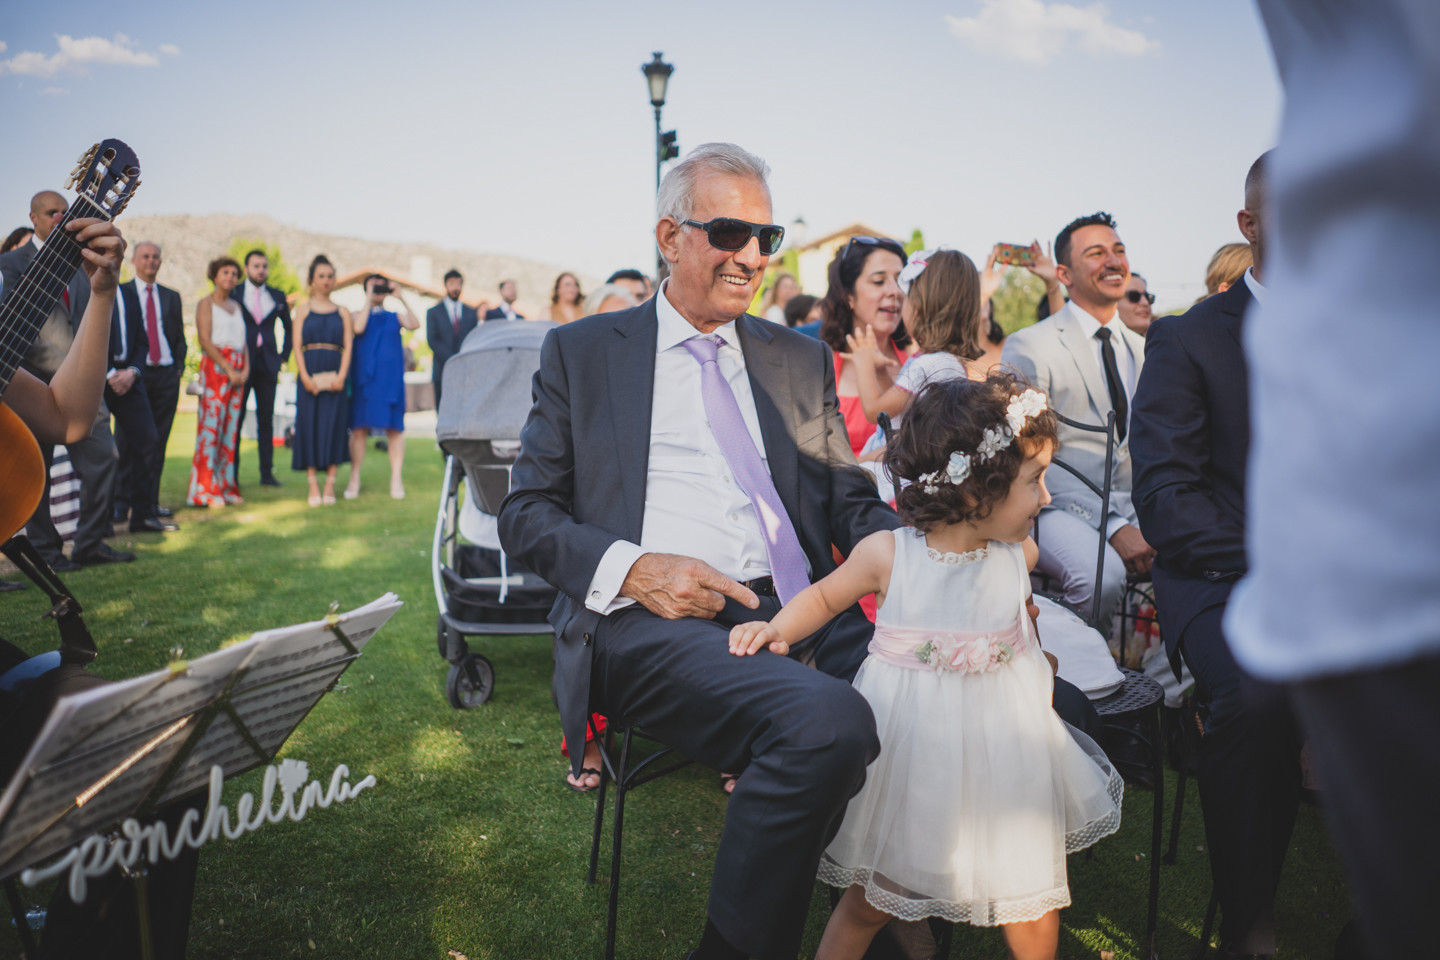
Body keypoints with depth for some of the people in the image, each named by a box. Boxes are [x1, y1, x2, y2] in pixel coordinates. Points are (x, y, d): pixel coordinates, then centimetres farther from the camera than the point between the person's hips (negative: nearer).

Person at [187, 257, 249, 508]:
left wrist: (246, 368, 1)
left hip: (238, 371, 6)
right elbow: (205, 340, -7)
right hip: (215, 366, -6)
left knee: (231, 426, 3)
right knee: (211, 424, -9)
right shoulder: (206, 304, 3)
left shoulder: (237, 308, 22)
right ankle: (206, 490, -8)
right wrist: (228, 369, -13)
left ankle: (226, 487, 6)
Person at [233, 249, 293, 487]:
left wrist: (283, 356, 13)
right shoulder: (233, 294, 3)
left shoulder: (277, 296, 11)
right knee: (235, 418, -1)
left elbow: (288, 328, 21)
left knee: (266, 419, 4)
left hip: (268, 365, 2)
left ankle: (267, 472, 9)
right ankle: (232, 472, 4)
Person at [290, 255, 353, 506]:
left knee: (334, 425, -4)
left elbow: (348, 346, 4)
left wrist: (341, 376, -11)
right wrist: (305, 377, -11)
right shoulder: (303, 310, 10)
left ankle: (330, 485, 1)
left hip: (335, 376, 1)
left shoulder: (342, 313, 12)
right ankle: (313, 486, 1)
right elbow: (297, 346, 3)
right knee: (309, 424, -3)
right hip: (310, 374, 0)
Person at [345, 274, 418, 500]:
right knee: (359, 428, -1)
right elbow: (358, 328, -13)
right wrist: (369, 298, -8)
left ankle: (396, 479, 3)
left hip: (391, 378, 1)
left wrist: (401, 299, -11)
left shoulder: (395, 316, 12)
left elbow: (414, 325, -7)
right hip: (364, 378, -1)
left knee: (395, 428, -2)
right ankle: (354, 479, 6)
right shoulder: (358, 314, 10)